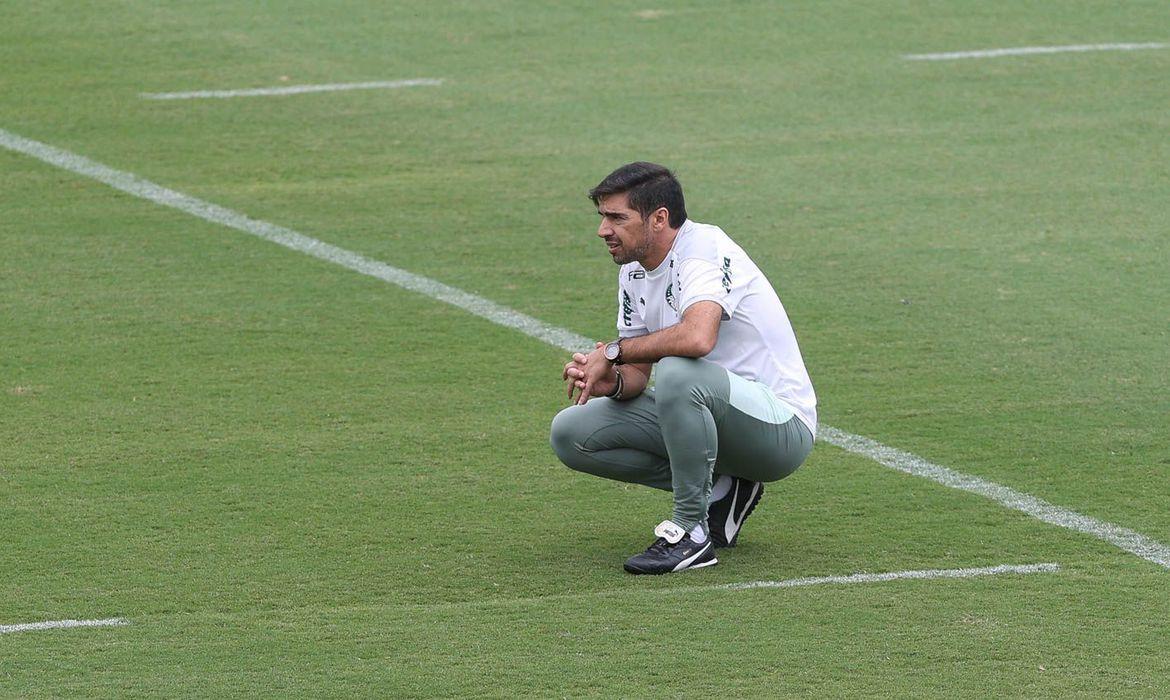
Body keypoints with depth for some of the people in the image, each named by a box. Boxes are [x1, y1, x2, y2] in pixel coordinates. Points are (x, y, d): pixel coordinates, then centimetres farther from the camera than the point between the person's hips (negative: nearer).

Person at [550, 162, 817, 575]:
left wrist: (612, 352, -26)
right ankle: (717, 491, 4)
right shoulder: (634, 270, 7)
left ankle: (692, 530, -23)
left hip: (781, 425, -9)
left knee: (677, 372, -38)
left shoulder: (705, 248, -20)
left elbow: (698, 337, -39)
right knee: (570, 433, -2)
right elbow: (638, 375, 10)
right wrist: (612, 382, -15)